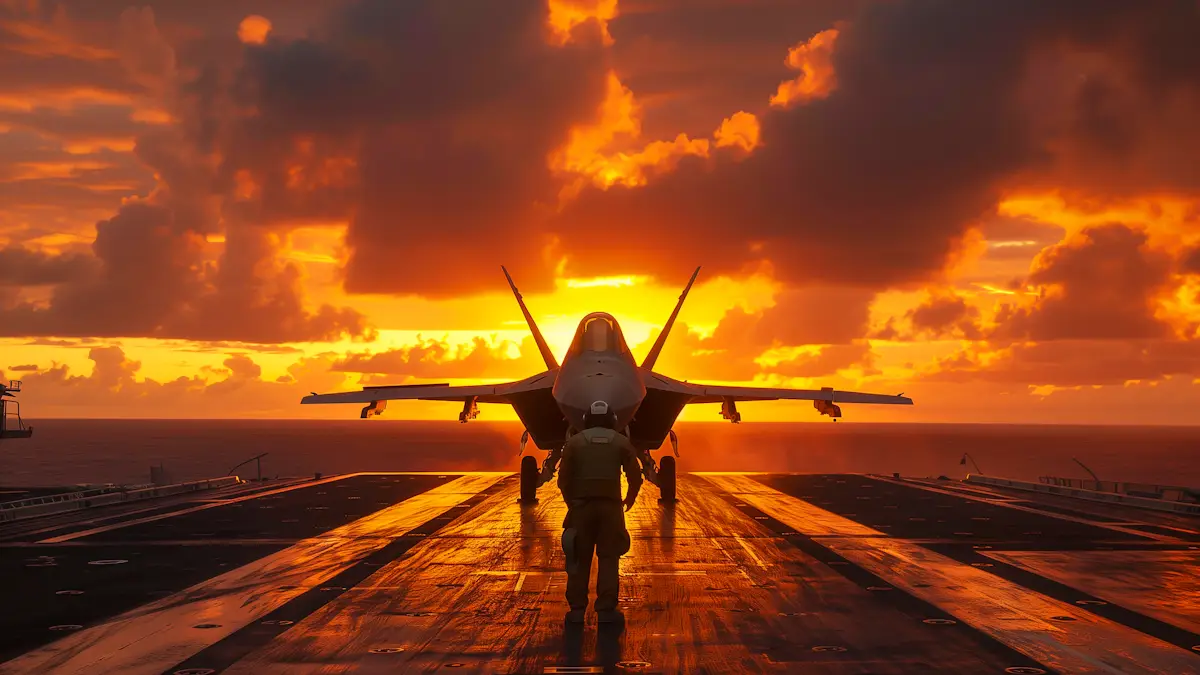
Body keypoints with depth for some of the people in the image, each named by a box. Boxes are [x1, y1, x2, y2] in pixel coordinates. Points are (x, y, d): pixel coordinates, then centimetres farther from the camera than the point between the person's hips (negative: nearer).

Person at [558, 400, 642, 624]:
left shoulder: (574, 442, 3)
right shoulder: (622, 442, 5)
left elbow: (563, 478, 0)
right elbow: (635, 477, 3)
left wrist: (571, 501, 16)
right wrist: (629, 501, 20)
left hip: (581, 506, 0)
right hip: (610, 506, 0)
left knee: (579, 558, 6)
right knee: (608, 558, 5)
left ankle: (577, 609, 4)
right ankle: (606, 609, 1)